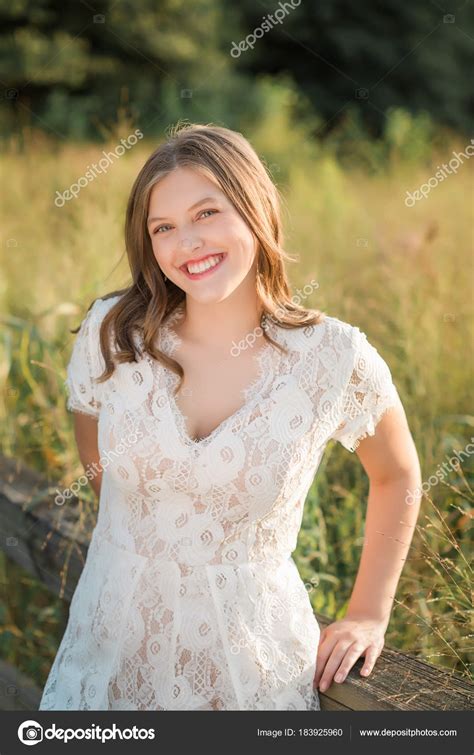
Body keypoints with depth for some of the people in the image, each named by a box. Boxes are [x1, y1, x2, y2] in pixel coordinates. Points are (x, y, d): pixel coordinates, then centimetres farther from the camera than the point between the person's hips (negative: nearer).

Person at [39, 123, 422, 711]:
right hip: (115, 649, 2)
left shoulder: (335, 358, -14)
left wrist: (369, 616, 3)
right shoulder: (112, 333, -9)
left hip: (252, 661, -2)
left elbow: (397, 476, 3)